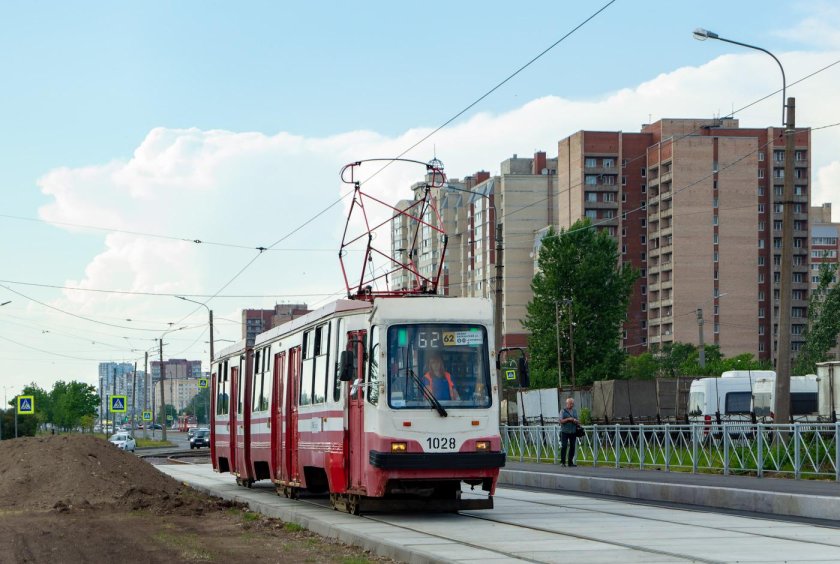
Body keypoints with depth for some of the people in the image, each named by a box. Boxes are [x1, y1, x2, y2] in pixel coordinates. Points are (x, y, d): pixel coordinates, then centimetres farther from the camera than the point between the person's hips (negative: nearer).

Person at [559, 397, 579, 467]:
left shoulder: (575, 411, 15)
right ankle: (562, 462, -4)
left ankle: (570, 462, 9)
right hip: (565, 432, -5)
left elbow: (577, 421, 16)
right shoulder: (563, 411, -1)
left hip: (573, 432, 5)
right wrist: (568, 419, -18)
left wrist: (575, 421, -7)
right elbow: (561, 421, -7)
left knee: (572, 447, 3)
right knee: (564, 446, -8)